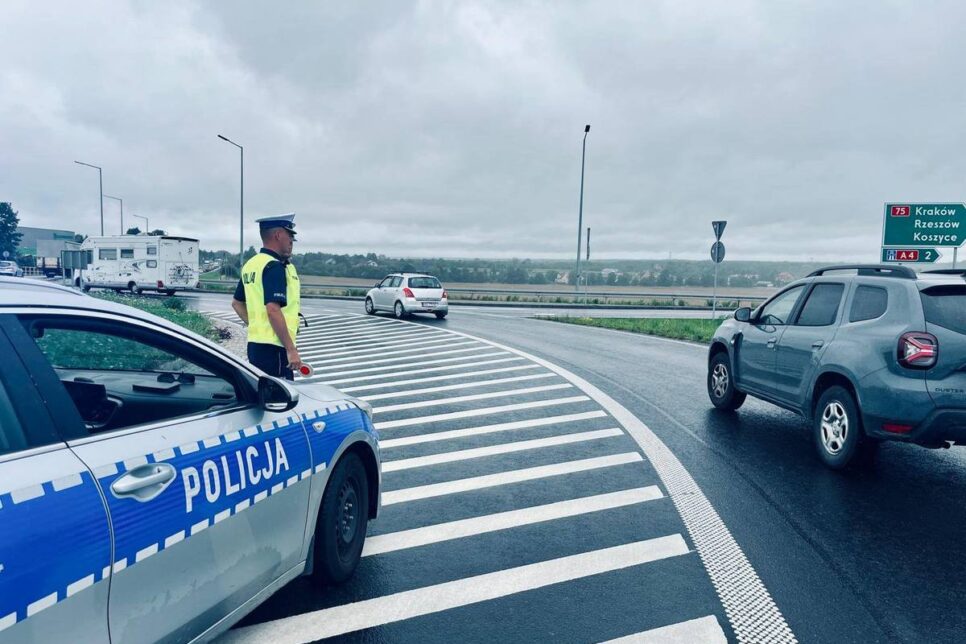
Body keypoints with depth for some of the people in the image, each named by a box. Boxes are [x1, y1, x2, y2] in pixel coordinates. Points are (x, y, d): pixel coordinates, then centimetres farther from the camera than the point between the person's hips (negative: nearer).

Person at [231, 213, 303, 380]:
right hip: (274, 347, -9)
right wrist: (291, 349, -22)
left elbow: (237, 303, 23)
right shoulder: (275, 266, -15)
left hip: (254, 343, 9)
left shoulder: (251, 265, 13)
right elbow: (273, 310, -24)